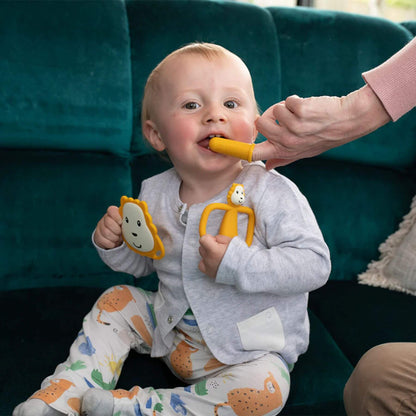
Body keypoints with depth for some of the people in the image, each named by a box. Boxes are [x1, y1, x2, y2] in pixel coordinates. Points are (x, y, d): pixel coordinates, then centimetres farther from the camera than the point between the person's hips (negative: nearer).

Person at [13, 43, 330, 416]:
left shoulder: (272, 193, -22)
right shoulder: (154, 194, -5)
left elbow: (316, 263, -25)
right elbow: (141, 264, 10)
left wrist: (239, 264, -34)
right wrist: (115, 244, -13)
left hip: (249, 347, -5)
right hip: (172, 326, 5)